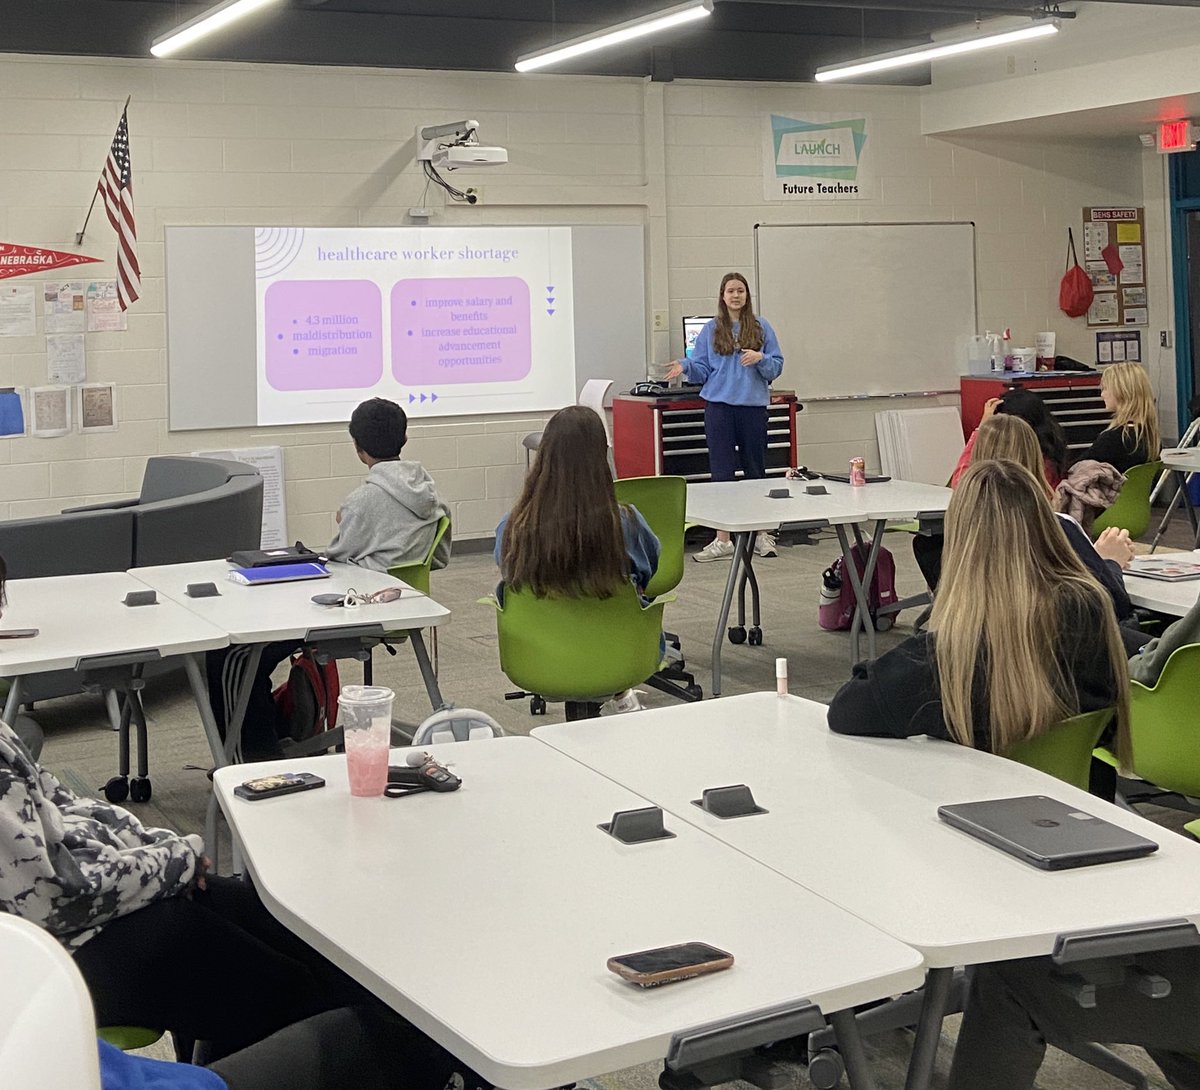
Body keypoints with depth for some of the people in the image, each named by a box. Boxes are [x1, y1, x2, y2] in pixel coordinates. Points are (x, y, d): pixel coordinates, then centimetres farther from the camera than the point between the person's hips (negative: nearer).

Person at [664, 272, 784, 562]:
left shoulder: (761, 327, 5)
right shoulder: (711, 330, 7)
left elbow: (776, 367, 4)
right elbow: (703, 370, 6)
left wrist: (760, 358, -15)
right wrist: (685, 366, -12)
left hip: (753, 405, 0)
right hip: (719, 405, 0)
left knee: (755, 468, 7)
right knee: (721, 471, -1)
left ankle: (761, 534, 17)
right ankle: (723, 540, 2)